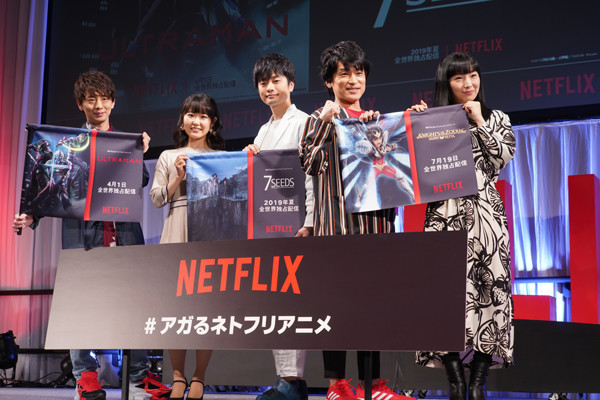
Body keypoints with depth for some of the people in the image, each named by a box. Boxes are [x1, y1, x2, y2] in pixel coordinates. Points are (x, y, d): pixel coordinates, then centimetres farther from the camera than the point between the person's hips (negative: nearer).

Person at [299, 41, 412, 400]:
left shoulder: (375, 119, 18)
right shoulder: (325, 117, 2)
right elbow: (308, 162, -10)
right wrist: (324, 121, -18)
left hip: (374, 218, 6)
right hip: (339, 219, -6)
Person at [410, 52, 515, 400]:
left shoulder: (497, 119, 14)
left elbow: (503, 157, 0)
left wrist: (479, 123, -1)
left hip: (485, 212, 1)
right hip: (445, 213, 0)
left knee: (488, 287, -7)